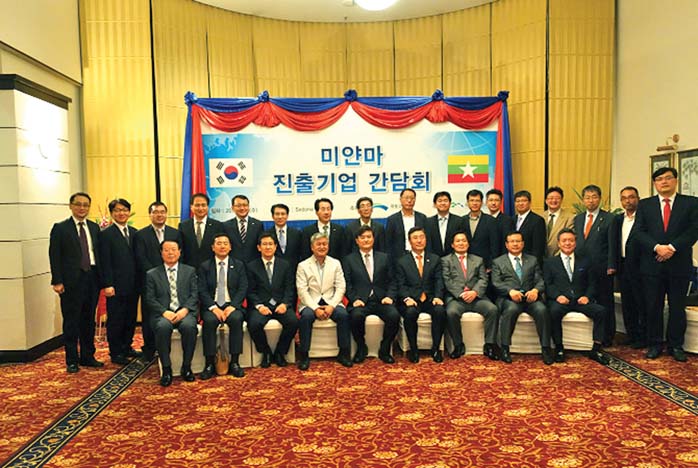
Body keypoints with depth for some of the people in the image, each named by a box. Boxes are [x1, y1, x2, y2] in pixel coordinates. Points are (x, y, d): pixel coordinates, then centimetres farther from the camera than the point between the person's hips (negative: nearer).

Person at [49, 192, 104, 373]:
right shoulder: (60, 228, -1)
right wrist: (57, 281, -12)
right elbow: (54, 256, -5)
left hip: (92, 278, 4)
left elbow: (99, 254, 10)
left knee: (89, 320, 12)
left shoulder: (94, 227, 11)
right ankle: (72, 360, 14)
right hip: (71, 281, -4)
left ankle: (87, 356, 24)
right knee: (71, 322, 3)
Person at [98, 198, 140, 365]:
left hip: (133, 285, 6)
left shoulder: (134, 233, 12)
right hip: (116, 286, -5)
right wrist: (108, 285, -14)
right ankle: (115, 352, 16)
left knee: (131, 318, 12)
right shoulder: (106, 234, -5)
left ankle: (126, 347, 27)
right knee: (115, 319, 4)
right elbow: (105, 262, -10)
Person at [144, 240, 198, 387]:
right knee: (163, 327, -34)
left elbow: (194, 294, 6)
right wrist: (164, 312, -12)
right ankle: (166, 369, -21)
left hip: (185, 312, 0)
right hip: (162, 314, 0)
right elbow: (150, 299, 5)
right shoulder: (152, 274, 14)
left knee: (189, 326, -33)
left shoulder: (190, 271, 16)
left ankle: (186, 367, -16)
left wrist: (184, 310, -12)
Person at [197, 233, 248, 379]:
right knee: (209, 321, -32)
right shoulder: (204, 267, 10)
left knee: (236, 319, -32)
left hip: (232, 305, 0)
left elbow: (243, 289, 2)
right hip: (212, 306, 0)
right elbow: (202, 291, 1)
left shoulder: (239, 265, 11)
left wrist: (232, 306, -15)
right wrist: (214, 308, -15)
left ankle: (234, 363, -23)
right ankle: (210, 364, -21)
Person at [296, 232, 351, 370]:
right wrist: (315, 308, -18)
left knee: (343, 315, -27)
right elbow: (302, 290, -4)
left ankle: (344, 354, -12)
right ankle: (303, 356, -19)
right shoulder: (303, 265, 4)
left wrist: (331, 305, -14)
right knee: (306, 316, -32)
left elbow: (341, 287, 3)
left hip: (331, 302, 2)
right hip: (311, 303, -1)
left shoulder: (335, 263, 11)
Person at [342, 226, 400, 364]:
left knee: (394, 315, -28)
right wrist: (354, 299, -12)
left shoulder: (383, 257, 17)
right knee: (356, 316, -34)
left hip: (381, 300, 2)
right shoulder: (349, 259, 12)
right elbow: (347, 284, 5)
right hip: (360, 301, -1)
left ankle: (384, 350, -3)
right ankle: (361, 348, -4)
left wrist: (390, 296, -5)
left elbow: (391, 281, 13)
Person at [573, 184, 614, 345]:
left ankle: (606, 338, 15)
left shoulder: (609, 219, -1)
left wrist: (611, 265, -11)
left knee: (605, 304, 5)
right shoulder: (577, 219, 14)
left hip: (602, 270, -4)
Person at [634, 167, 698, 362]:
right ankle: (654, 345, 16)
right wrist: (657, 247, -16)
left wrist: (672, 247, -17)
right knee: (653, 307, 6)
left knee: (677, 307, 7)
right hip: (652, 264, 1)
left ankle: (676, 345, 20)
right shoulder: (644, 205, 8)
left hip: (679, 264, 0)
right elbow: (639, 232, -1)